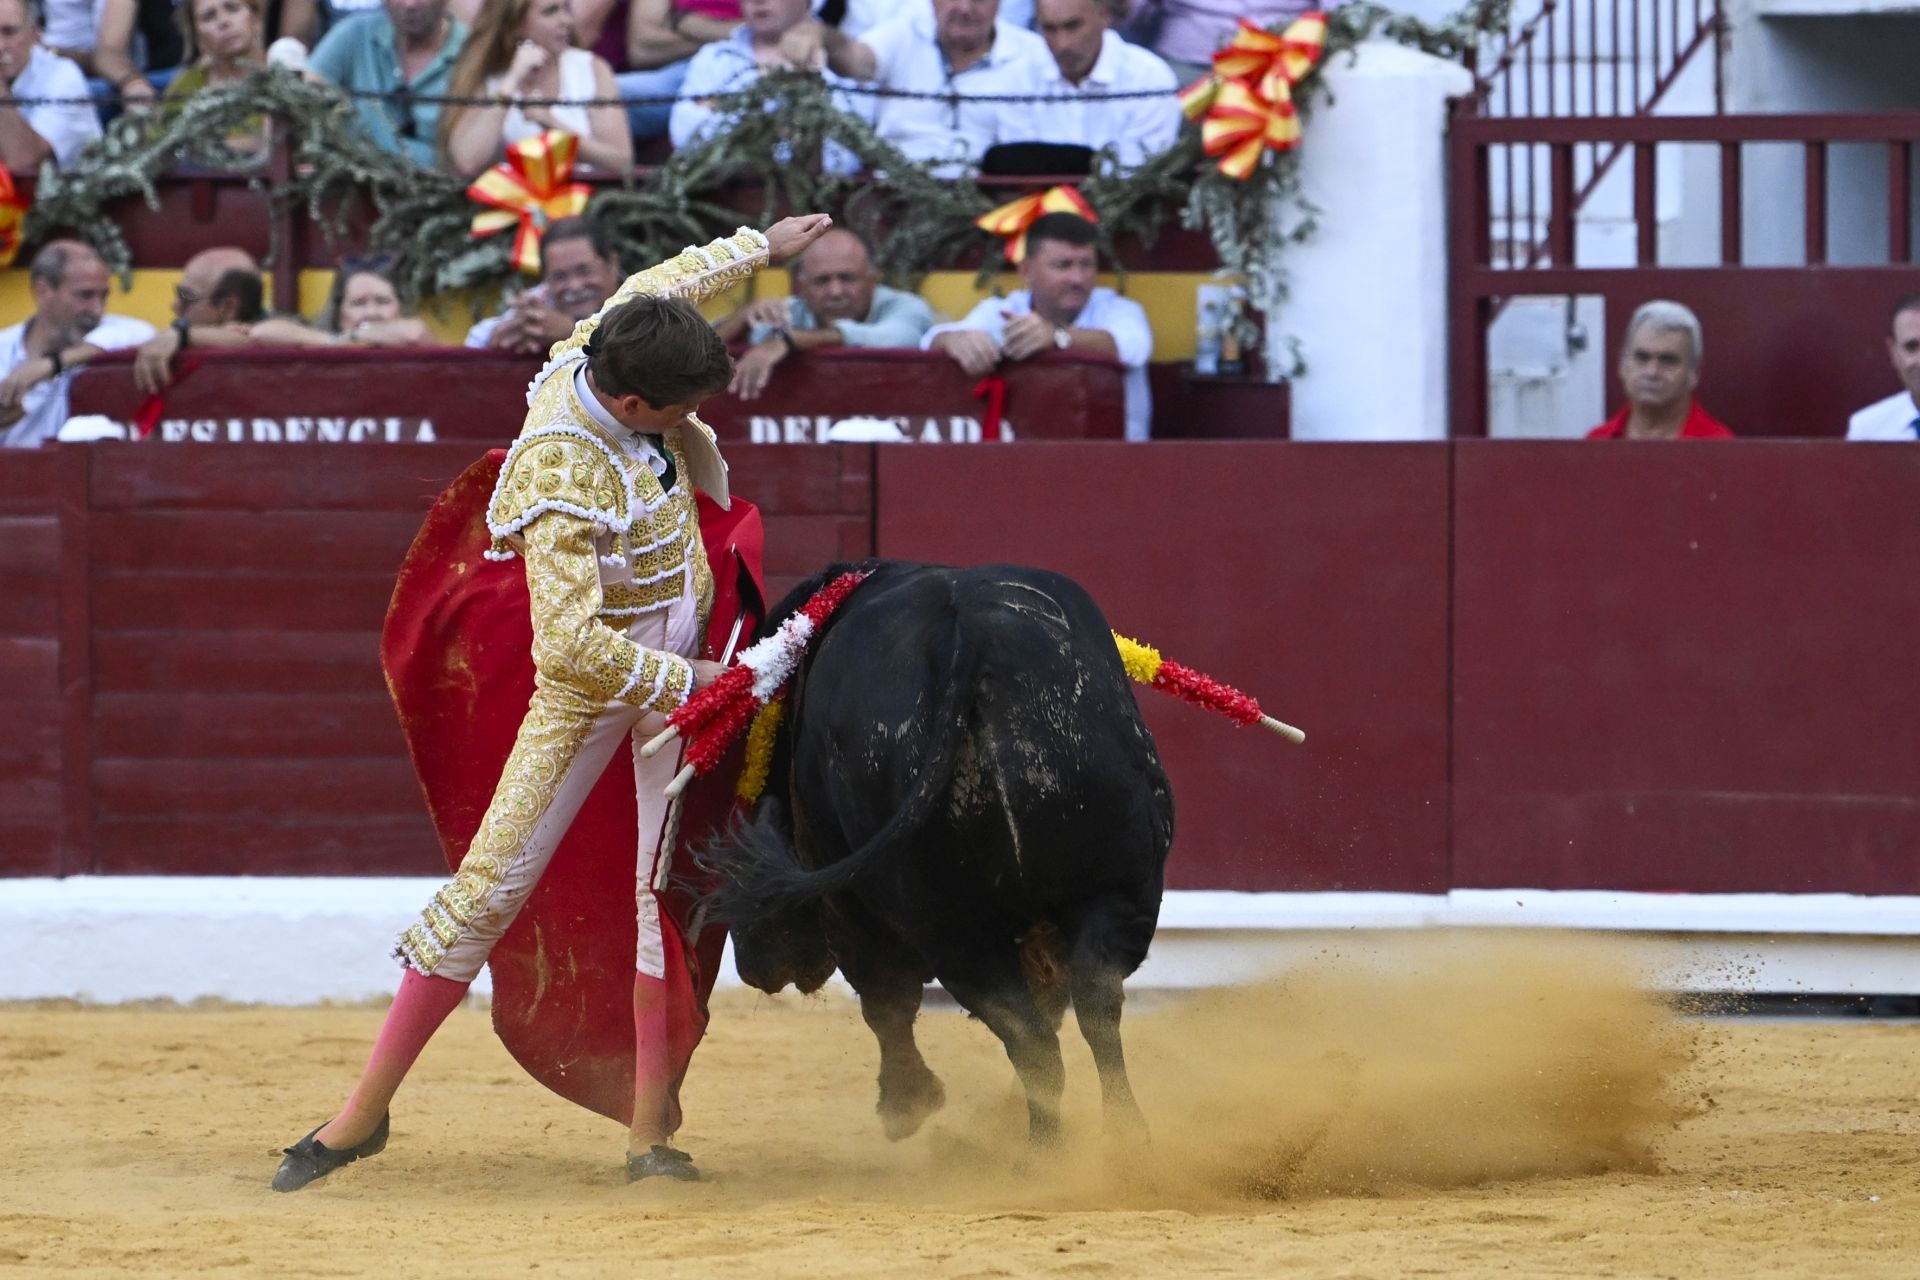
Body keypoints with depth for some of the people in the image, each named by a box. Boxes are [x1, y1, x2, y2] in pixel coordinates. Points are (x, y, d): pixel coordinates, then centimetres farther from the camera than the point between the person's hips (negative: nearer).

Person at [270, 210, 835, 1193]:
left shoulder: (604, 344, -10)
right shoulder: (563, 481, -32)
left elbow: (667, 282, 16)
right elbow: (569, 648, -35)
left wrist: (761, 246, 29)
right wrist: (693, 683, -27)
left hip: (683, 654, 7)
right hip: (596, 680, -7)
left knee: (672, 884, -2)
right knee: (495, 879, -6)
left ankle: (650, 1132, 1)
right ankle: (367, 1109, 3)